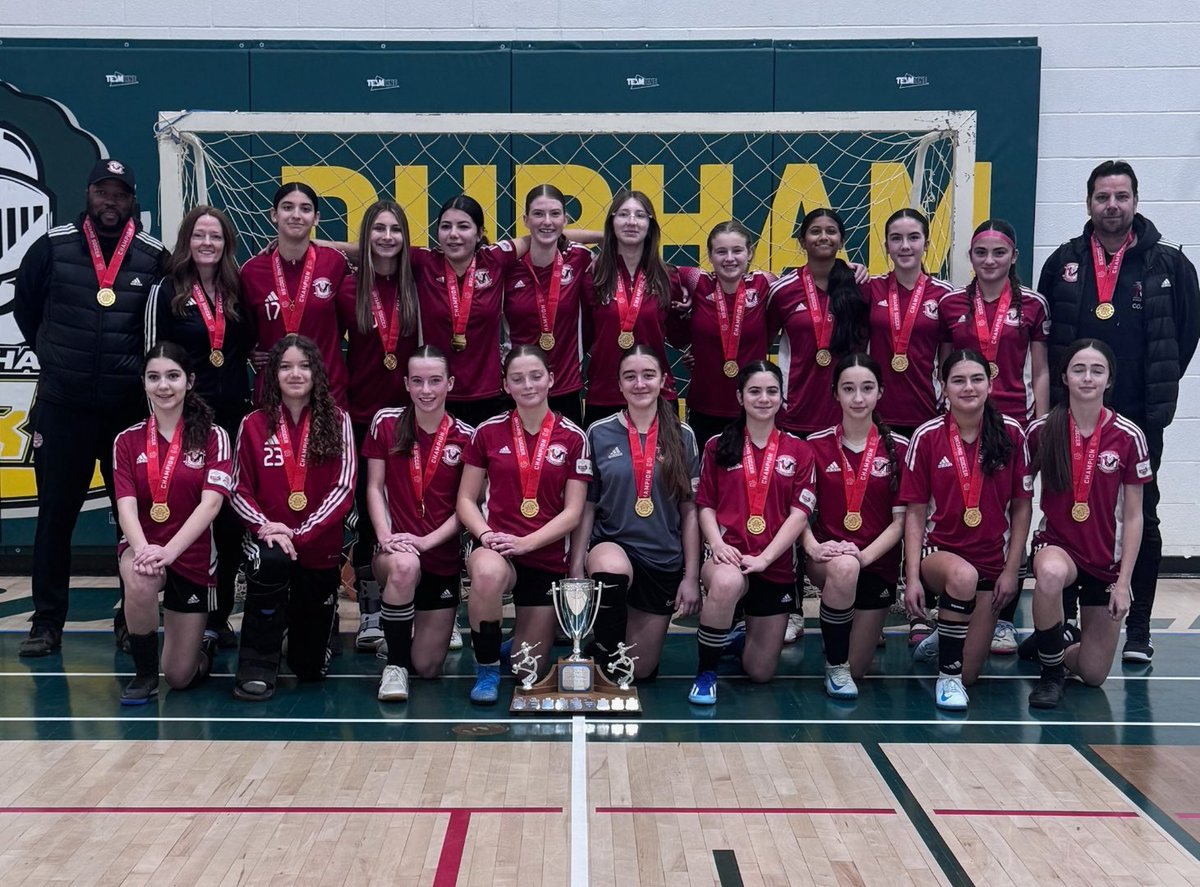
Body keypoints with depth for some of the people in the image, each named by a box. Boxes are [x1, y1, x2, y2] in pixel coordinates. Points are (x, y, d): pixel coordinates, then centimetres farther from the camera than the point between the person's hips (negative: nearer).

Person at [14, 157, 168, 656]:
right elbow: (24, 304, 16)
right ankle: (47, 622, 18)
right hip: (61, 407, 1)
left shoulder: (154, 256, -1)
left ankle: (132, 620, 18)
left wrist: (144, 368, 6)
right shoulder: (52, 246, 1)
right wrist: (53, 354, 13)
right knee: (55, 516, 7)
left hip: (131, 409, 0)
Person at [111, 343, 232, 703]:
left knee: (180, 677, 1)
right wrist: (143, 549, -31)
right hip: (142, 546, 1)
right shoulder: (127, 440, 1)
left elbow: (211, 502, -17)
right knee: (140, 582, -37)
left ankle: (203, 648, 40)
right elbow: (126, 506, -10)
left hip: (193, 556, -1)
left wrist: (169, 550, -31)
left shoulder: (212, 436, -5)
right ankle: (144, 673, -10)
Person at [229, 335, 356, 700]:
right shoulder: (254, 424, -1)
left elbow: (344, 489, -9)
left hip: (320, 545, 0)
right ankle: (257, 667, -18)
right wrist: (265, 526, -19)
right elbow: (239, 490, -1)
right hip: (269, 537, 0)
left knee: (310, 667, 5)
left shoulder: (336, 421, -3)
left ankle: (302, 627, 45)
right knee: (272, 560, -39)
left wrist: (300, 533, -18)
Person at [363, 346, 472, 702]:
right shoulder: (386, 422, 0)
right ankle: (395, 663, -17)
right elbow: (374, 487, 0)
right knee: (405, 565, -41)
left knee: (428, 667, 2)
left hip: (443, 558, 1)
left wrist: (426, 540, -16)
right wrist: (385, 535, -15)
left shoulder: (465, 436, -2)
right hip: (395, 550, -1)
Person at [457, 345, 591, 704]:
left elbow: (572, 511, -4)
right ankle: (487, 669, -16)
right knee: (489, 572, -40)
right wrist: (485, 534, -15)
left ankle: (518, 644, 43)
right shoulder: (488, 432, 1)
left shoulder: (573, 438, -1)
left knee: (531, 673, 5)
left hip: (547, 558, 1)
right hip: (496, 549, -1)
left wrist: (525, 542, -17)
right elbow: (467, 499, 5)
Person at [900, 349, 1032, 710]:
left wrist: (1011, 570, -3)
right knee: (963, 575, -40)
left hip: (991, 561, 2)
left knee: (968, 675, 0)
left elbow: (1022, 507, 1)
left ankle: (943, 638, 37)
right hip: (938, 551, -2)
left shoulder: (1011, 433, -4)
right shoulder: (927, 437, -7)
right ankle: (947, 675, -17)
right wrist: (912, 578, -12)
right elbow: (915, 513, -5)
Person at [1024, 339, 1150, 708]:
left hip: (1107, 559, 1)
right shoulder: (1041, 431, -7)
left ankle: (1057, 652, 39)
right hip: (1056, 543, -1)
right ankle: (1050, 673, -16)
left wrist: (1123, 582, -8)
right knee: (1051, 573, -40)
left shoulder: (1129, 437, -8)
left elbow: (1133, 517, -4)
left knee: (1093, 675, 1)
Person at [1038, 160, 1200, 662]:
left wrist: (1159, 384, 4)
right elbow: (1042, 332, 10)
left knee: (1141, 520, 7)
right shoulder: (1064, 263, 4)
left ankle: (1139, 630, 16)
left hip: (1140, 416, -1)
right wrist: (1058, 386, 5)